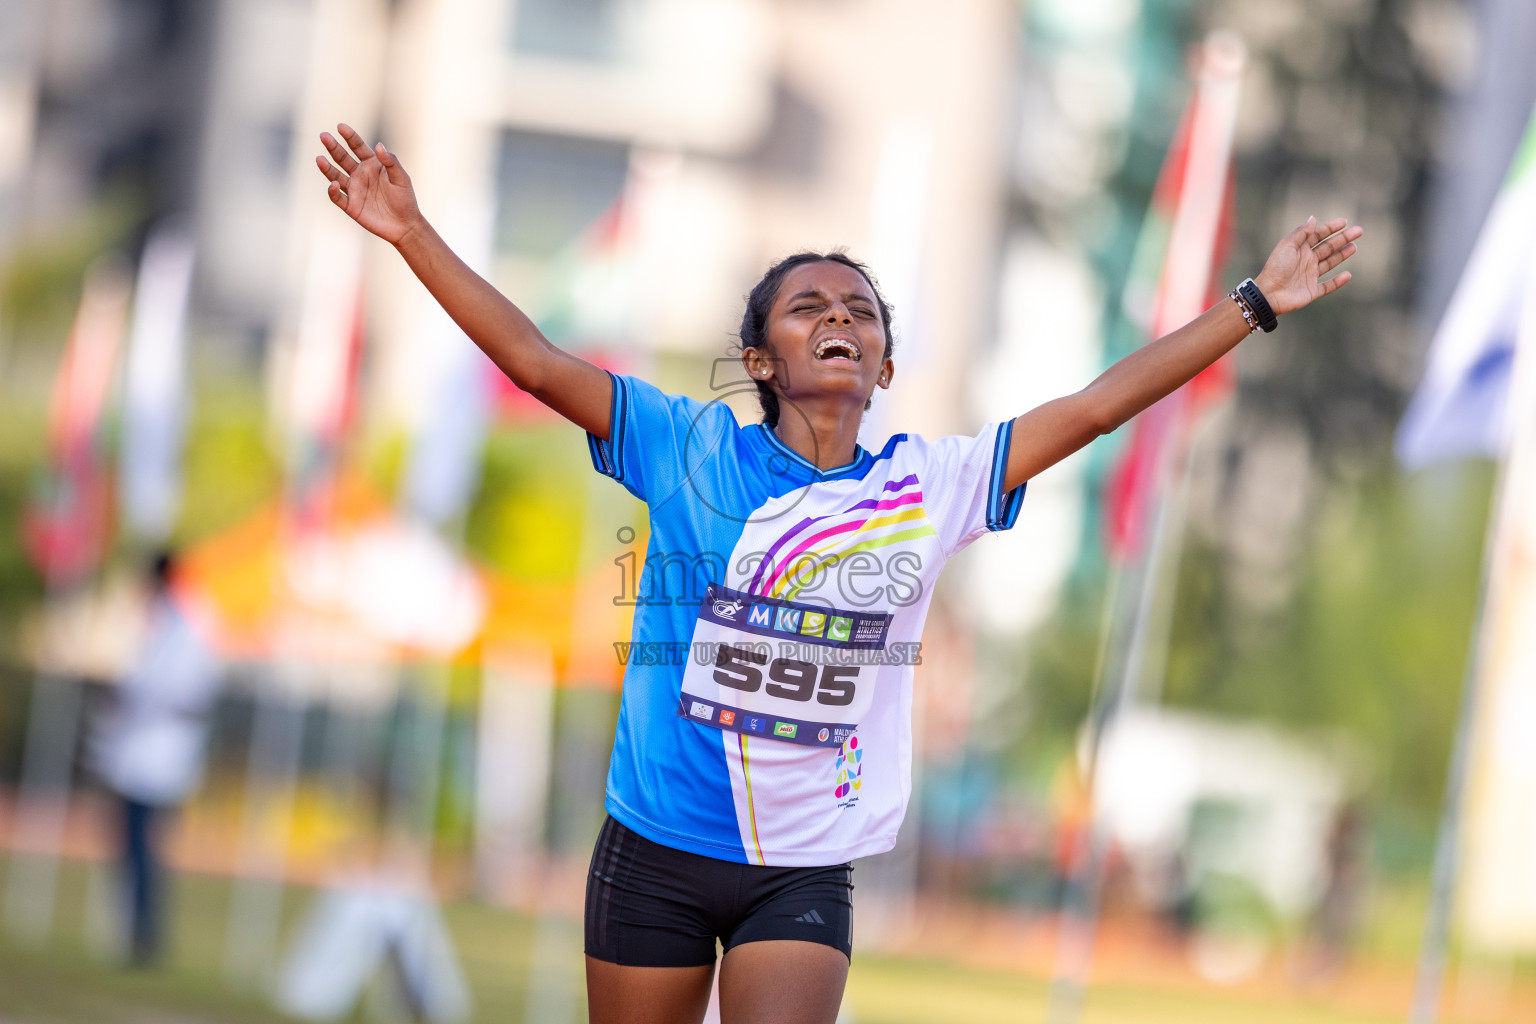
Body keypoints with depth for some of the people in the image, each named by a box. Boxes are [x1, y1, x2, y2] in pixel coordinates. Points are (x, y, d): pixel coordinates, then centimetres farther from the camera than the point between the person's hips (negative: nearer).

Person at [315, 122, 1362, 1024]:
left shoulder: (929, 486, 3)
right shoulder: (693, 449, -1)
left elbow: (1094, 408, 5)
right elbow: (537, 362, -6)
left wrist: (1255, 304, 5)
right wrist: (412, 234, -14)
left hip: (805, 874, 1)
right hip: (656, 852, 0)